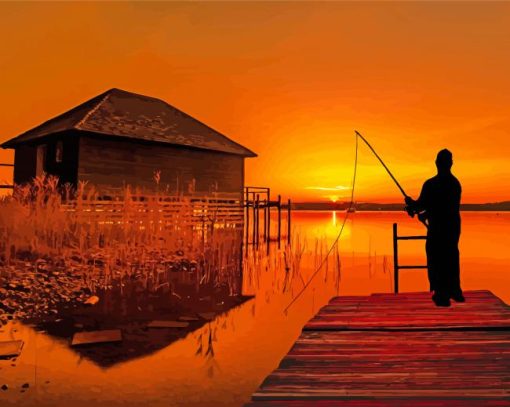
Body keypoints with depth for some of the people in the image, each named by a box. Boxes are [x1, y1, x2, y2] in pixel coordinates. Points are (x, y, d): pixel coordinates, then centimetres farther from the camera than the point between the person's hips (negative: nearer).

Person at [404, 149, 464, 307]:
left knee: (435, 260, 2)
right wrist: (425, 214, 22)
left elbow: (421, 204, -14)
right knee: (451, 258, 18)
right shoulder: (456, 183, 7)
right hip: (454, 226, 7)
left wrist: (411, 204, 6)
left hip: (437, 228, -6)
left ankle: (442, 295, 4)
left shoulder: (430, 184, -14)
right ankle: (455, 291, 29)